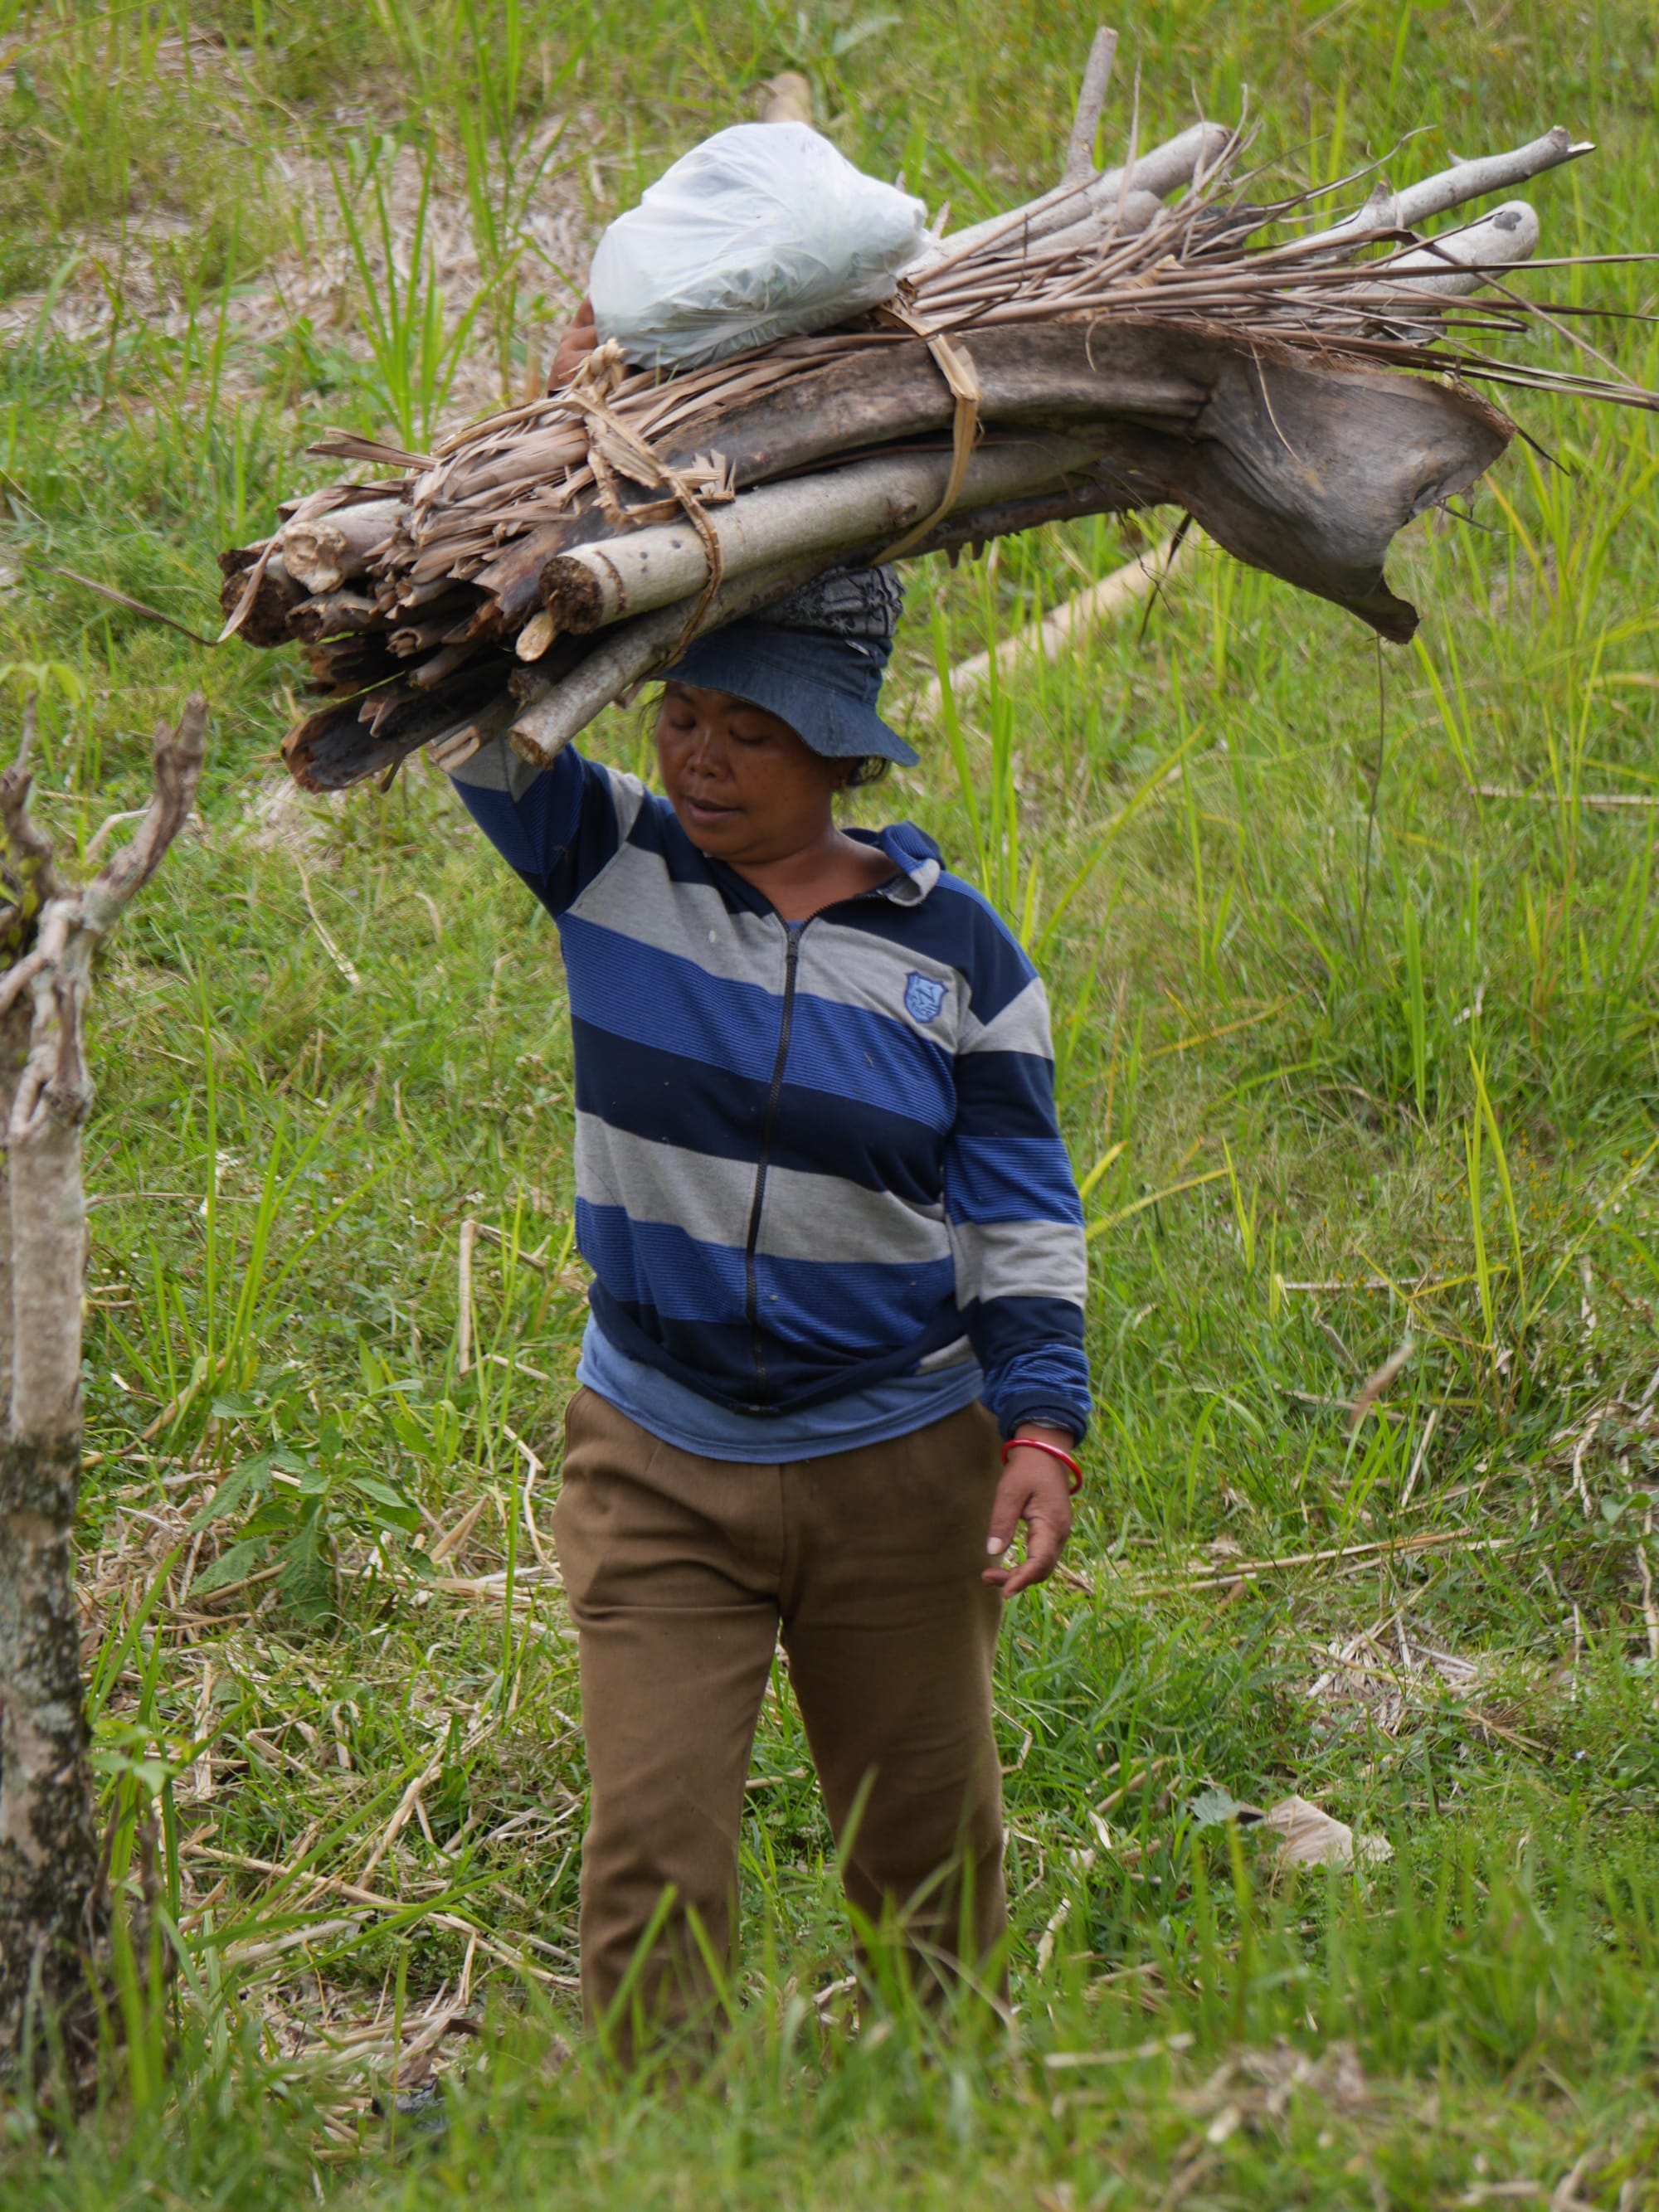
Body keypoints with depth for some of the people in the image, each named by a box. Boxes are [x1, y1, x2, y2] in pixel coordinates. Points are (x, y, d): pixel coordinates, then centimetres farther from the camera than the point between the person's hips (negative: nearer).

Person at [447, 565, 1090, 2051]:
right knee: (651, 1856, -10)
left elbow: (1023, 1214, 1)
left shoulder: (954, 951, -2)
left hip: (900, 1471, 0)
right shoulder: (608, 861, -2)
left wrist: (1043, 1427, -8)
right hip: (659, 1465, 0)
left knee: (929, 1861, 10)